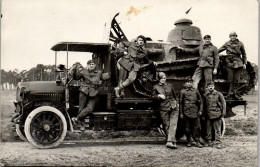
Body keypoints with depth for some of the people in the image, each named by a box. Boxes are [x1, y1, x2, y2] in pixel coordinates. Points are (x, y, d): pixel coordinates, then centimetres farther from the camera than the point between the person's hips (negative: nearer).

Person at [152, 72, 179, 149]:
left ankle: (170, 142, -22)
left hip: (173, 107, 1)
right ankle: (174, 142, 3)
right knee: (167, 126, -2)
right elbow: (153, 96, 7)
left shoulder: (170, 85, 12)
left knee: (173, 125, -14)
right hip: (163, 109, -1)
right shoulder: (156, 87, 6)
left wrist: (175, 103, 24)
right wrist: (159, 96, -10)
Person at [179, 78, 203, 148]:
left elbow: (200, 101, 12)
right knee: (188, 128, 5)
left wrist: (200, 110, 4)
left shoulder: (196, 91, 9)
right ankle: (189, 141, 15)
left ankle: (197, 141, 6)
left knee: (196, 127, -1)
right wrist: (181, 113, 1)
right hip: (186, 112, -1)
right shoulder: (182, 91, 5)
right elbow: (180, 103, 5)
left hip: (195, 112, 1)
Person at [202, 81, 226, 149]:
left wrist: (223, 113, -3)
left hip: (216, 114, -3)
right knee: (208, 129, 8)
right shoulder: (205, 95, 8)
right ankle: (208, 142, 19)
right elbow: (204, 105, 15)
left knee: (217, 129, -1)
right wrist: (203, 115, 12)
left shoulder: (218, 94, 0)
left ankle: (218, 143, 4)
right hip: (208, 115, 3)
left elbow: (223, 103, 2)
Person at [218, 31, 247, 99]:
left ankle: (234, 93, 6)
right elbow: (219, 50, 14)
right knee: (230, 79, -4)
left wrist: (244, 63, 8)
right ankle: (230, 92, 2)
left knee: (236, 79, 0)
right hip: (230, 63, 0)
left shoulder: (240, 44, 7)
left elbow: (244, 54, 12)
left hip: (238, 63, 0)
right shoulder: (227, 44, 7)